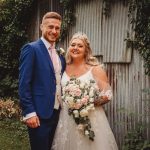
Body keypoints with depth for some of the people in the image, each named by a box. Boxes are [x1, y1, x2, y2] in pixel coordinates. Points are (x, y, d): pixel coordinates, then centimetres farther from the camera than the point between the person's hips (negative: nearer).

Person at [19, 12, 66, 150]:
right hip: (40, 114, -7)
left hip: (58, 112, 7)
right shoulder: (31, 49, -9)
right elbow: (24, 84, -14)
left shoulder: (60, 53, 13)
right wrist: (29, 112, -18)